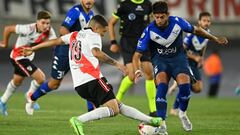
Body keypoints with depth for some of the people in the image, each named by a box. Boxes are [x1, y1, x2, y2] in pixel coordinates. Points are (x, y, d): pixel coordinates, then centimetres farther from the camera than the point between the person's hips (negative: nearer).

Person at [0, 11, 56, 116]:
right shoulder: (29, 29, -32)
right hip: (18, 56, -8)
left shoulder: (49, 31, -14)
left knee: (17, 81, 27)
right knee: (40, 78, -15)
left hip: (28, 57, 8)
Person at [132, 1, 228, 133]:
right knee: (162, 85, -29)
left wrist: (214, 38, 11)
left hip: (178, 57, 1)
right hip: (160, 59, -1)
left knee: (185, 85, -22)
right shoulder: (149, 31, -20)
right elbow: (137, 55, -17)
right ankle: (161, 123, -26)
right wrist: (137, 70, -37)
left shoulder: (177, 22, -17)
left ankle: (182, 113, 9)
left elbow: (195, 30, 3)